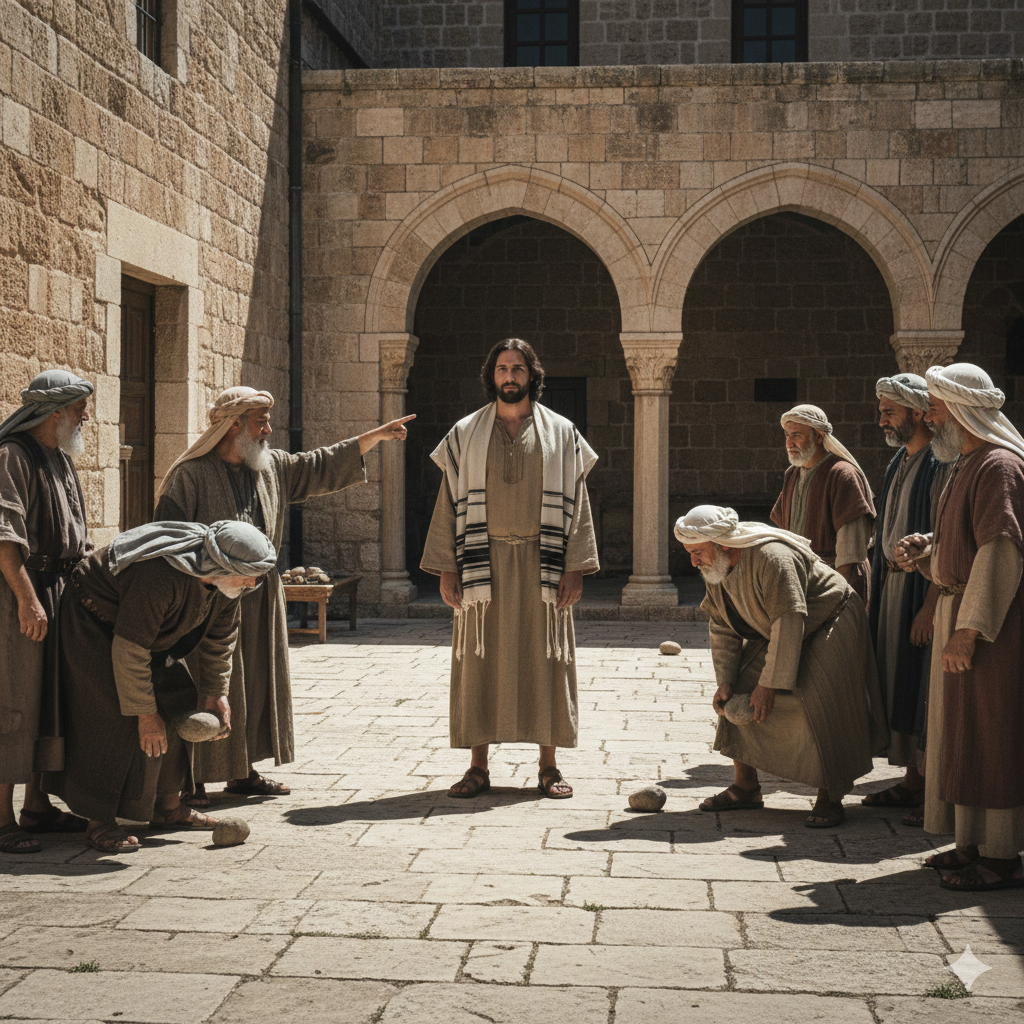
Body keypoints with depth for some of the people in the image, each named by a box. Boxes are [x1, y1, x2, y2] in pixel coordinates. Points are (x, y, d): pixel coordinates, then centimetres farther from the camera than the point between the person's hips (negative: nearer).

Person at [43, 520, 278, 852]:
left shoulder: (225, 579, -14)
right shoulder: (161, 576, -40)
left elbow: (220, 637, 3)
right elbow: (129, 649, -35)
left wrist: (215, 694, 3)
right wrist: (145, 712, -28)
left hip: (149, 630, 8)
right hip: (93, 622, -8)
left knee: (178, 703, 3)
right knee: (115, 717, -16)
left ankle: (167, 806, 13)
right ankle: (99, 823, -10)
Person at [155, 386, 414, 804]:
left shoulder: (273, 467, 10)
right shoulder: (190, 475, -9)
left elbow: (323, 465, 17)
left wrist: (376, 436, 14)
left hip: (261, 599, 7)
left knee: (256, 684, 11)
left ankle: (242, 771, 21)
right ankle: (191, 779, 1)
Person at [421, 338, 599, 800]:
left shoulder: (560, 433, 7)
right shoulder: (466, 434, 7)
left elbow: (575, 502, 4)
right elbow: (450, 502, 6)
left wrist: (575, 567, -4)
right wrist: (446, 568, -1)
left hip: (540, 563, 0)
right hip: (483, 562, 0)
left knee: (544, 660, 2)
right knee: (480, 661, 1)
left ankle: (548, 766, 11)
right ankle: (478, 767, 8)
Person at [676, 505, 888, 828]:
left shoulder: (773, 558, -34)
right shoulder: (715, 569, -6)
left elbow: (789, 623, -34)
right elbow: (723, 627, 1)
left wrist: (769, 684, -32)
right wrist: (724, 681, -8)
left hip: (829, 629, -8)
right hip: (775, 635, 8)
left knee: (821, 708, -21)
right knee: (736, 695, -3)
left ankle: (829, 800, -7)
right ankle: (745, 788, 8)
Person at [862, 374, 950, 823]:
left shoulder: (941, 465, -14)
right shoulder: (899, 463, 14)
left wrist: (929, 606, -23)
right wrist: (874, 595, 16)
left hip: (923, 586, -9)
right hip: (891, 583, 9)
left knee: (925, 687, -5)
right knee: (899, 684, 12)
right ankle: (913, 781, 22)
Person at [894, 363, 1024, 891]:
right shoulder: (966, 463, 17)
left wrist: (968, 630, -24)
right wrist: (924, 549, 7)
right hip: (958, 609, 10)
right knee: (961, 730, 14)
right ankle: (976, 843, 22)